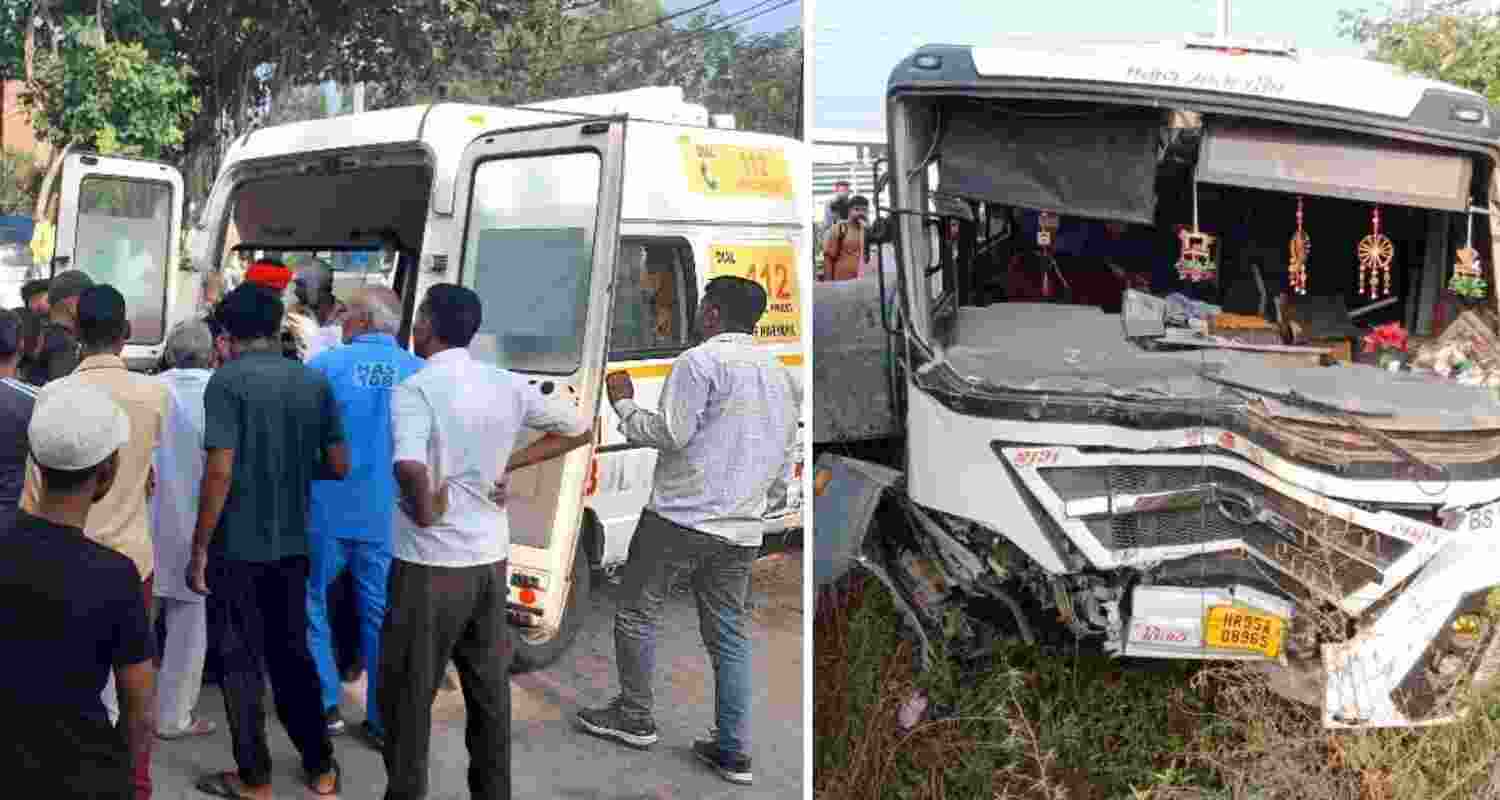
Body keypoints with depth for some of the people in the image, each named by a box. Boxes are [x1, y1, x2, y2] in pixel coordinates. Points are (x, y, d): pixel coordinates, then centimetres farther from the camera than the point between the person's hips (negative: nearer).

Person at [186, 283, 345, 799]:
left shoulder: (228, 380, -12)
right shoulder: (314, 381, 3)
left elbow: (220, 471, -18)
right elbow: (338, 465, 5)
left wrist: (198, 548, -11)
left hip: (237, 546, -5)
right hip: (292, 544, 5)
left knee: (241, 661, 7)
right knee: (293, 653, 17)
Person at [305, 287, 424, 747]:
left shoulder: (326, 364, -7)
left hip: (328, 508, -2)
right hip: (388, 515, 2)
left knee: (312, 601, 16)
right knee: (381, 611, 10)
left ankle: (325, 705, 18)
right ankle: (383, 720, 14)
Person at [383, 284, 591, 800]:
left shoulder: (415, 390, -17)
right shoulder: (508, 386, 2)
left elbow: (410, 467, -35)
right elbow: (579, 429, 14)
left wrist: (424, 511, -16)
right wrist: (508, 464, 8)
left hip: (430, 564, -6)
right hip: (490, 559, 6)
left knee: (408, 693, 8)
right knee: (489, 688, 17)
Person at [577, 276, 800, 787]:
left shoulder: (701, 361, -9)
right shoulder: (782, 375, 14)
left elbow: (670, 434, -14)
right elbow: (783, 461, 17)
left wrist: (624, 404, 1)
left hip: (682, 516, -7)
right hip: (742, 528, 7)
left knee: (637, 613, 11)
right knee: (728, 634, 9)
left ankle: (634, 719, 18)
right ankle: (733, 750, 8)